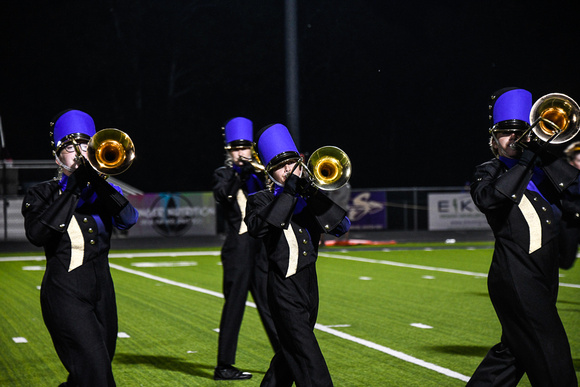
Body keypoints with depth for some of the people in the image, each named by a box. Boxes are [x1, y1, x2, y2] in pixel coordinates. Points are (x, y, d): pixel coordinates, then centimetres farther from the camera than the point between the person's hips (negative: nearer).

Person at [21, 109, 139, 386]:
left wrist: (96, 180, -18)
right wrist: (73, 189, -16)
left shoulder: (103, 192, 13)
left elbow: (128, 219, -9)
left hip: (102, 293, 5)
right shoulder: (42, 194, 4)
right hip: (64, 294, -5)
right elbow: (36, 234, -16)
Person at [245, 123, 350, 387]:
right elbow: (257, 227, -23)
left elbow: (341, 227, 2)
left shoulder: (307, 198, 13)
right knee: (308, 358, -13)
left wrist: (313, 194, -10)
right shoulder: (262, 200, -1)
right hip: (284, 288, -6)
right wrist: (289, 192, -22)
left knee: (292, 353, 18)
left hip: (309, 285, 6)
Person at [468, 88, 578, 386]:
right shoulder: (488, 172, 4)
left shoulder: (540, 171, 17)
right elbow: (488, 199, -20)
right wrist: (524, 163, -16)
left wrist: (542, 152, -8)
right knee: (552, 360, -10)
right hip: (515, 279, -7)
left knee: (513, 351, 14)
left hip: (543, 279, 7)